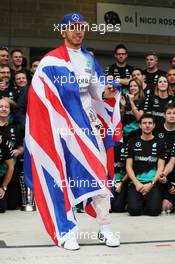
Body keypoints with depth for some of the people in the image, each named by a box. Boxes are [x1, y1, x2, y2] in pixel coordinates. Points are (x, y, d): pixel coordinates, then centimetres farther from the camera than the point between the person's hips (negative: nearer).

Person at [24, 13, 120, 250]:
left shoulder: (89, 60, 15)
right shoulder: (51, 61, -3)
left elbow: (94, 89, 15)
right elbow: (40, 95, -6)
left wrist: (105, 92, -6)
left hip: (88, 122, 5)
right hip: (62, 124, -5)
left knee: (99, 172, 1)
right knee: (65, 174, -3)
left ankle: (105, 228, 10)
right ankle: (66, 231, 6)